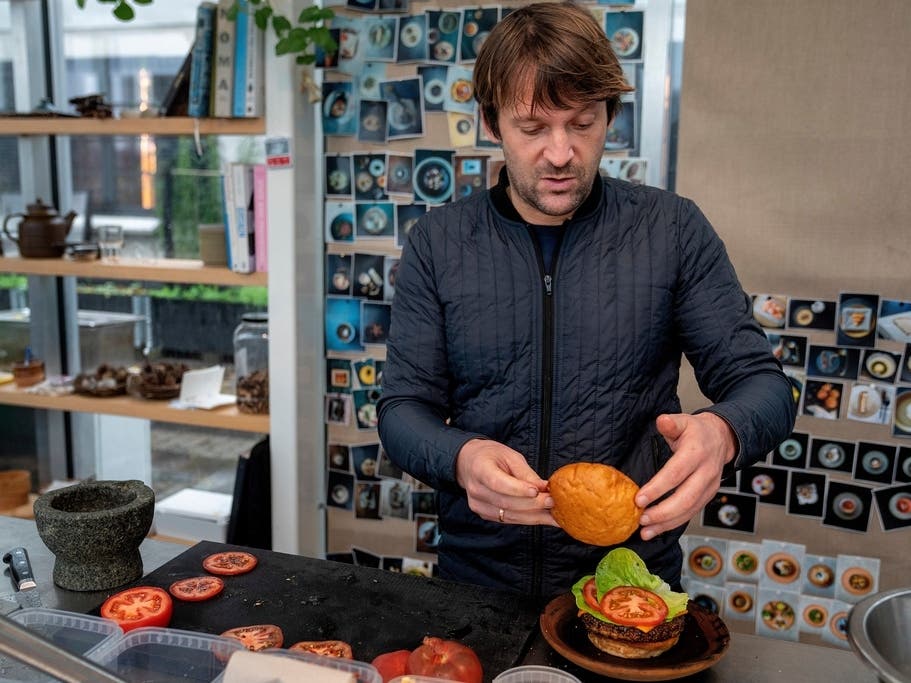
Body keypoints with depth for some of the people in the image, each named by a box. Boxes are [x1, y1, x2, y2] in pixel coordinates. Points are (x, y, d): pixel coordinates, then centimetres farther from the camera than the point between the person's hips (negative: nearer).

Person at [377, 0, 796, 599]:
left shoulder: (673, 230, -2)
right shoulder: (438, 242, 0)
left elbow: (761, 382, -1)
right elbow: (403, 409, 0)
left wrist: (720, 432, -24)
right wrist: (460, 457, -22)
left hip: (633, 572, 0)